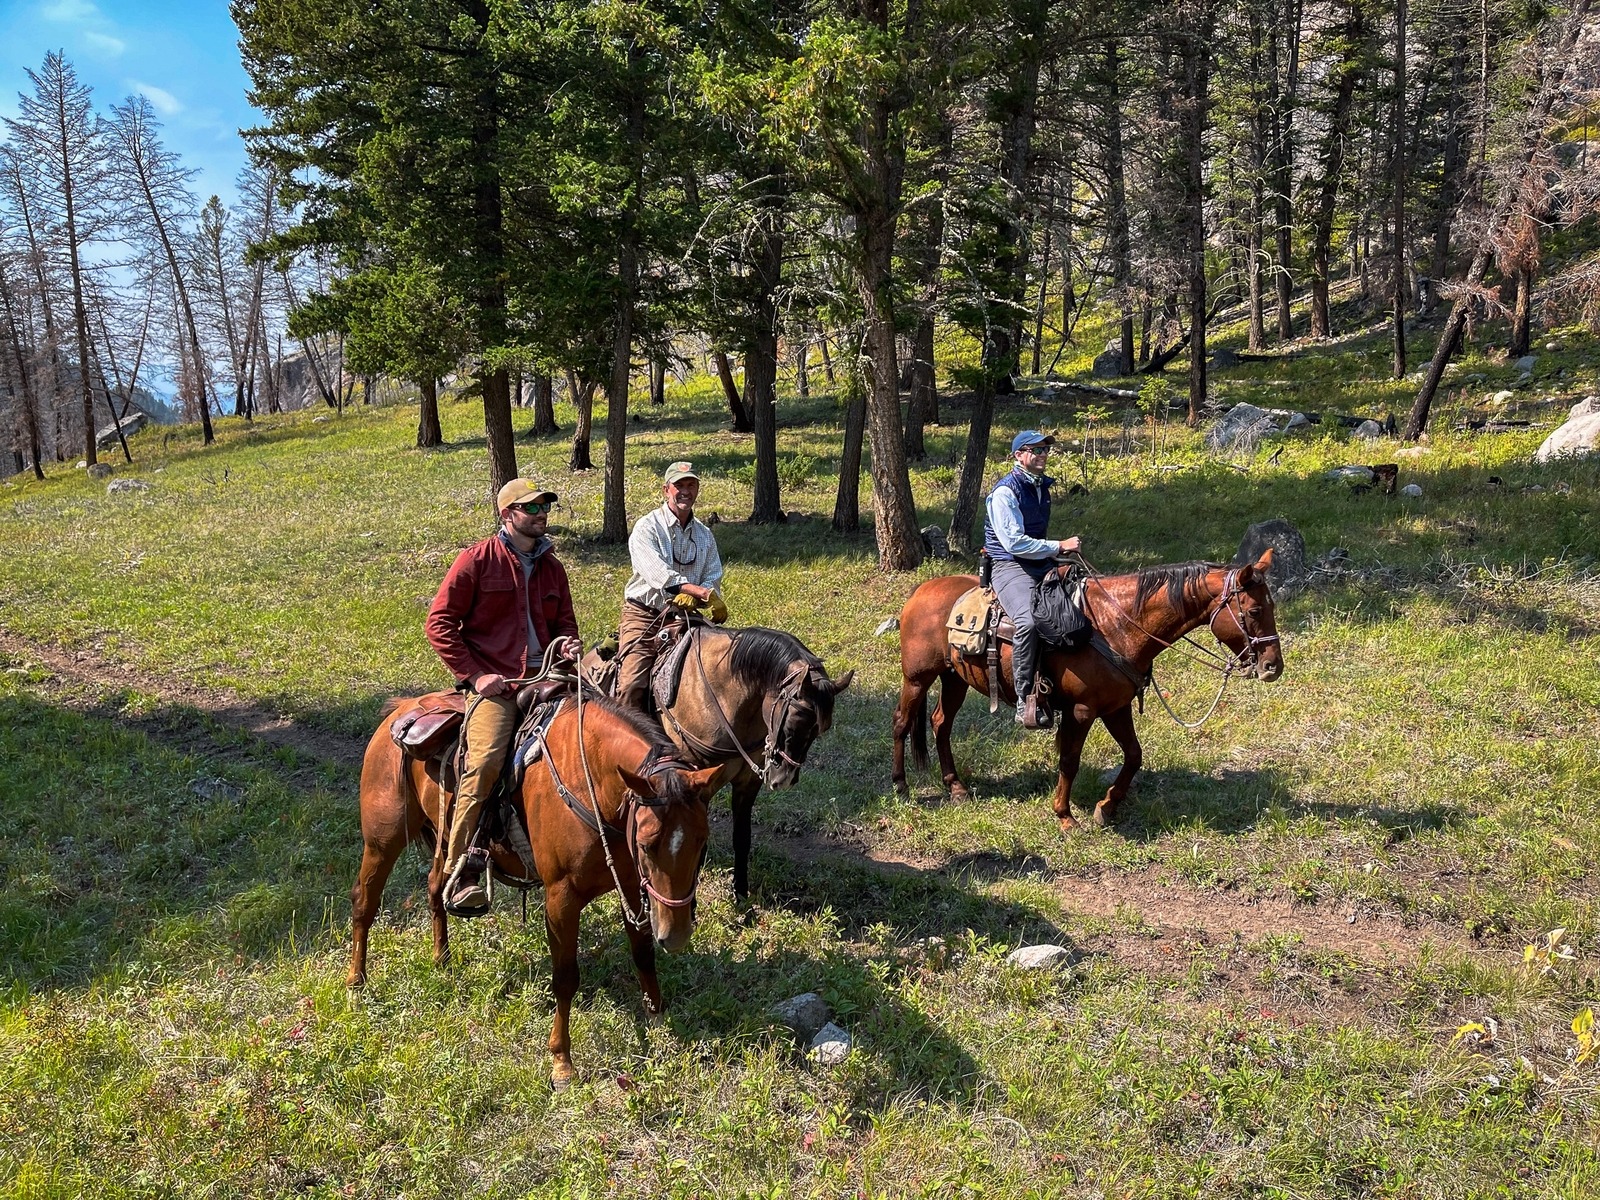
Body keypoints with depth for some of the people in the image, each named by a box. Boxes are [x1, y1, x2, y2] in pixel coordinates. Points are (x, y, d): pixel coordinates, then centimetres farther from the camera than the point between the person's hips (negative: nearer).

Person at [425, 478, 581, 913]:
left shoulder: (552, 567, 17)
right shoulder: (477, 559, 1)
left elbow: (564, 622, 28)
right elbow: (440, 622, -2)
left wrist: (569, 644, 3)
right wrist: (474, 674, -10)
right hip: (493, 681, -6)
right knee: (486, 758, -27)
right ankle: (457, 868, -18)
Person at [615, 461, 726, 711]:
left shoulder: (704, 535, 13)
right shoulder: (646, 528, -5)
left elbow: (713, 578, 4)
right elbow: (658, 575, -18)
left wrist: (693, 598, -20)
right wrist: (704, 592, -27)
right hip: (644, 614, -5)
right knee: (632, 685, -20)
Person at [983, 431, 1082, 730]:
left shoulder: (1042, 486, 16)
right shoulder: (1006, 491, -11)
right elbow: (1014, 542, -19)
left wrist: (1059, 551, 18)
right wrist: (1059, 547, -16)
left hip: (1042, 564, 9)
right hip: (1010, 566, -9)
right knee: (1028, 621, -34)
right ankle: (1026, 700, -28)